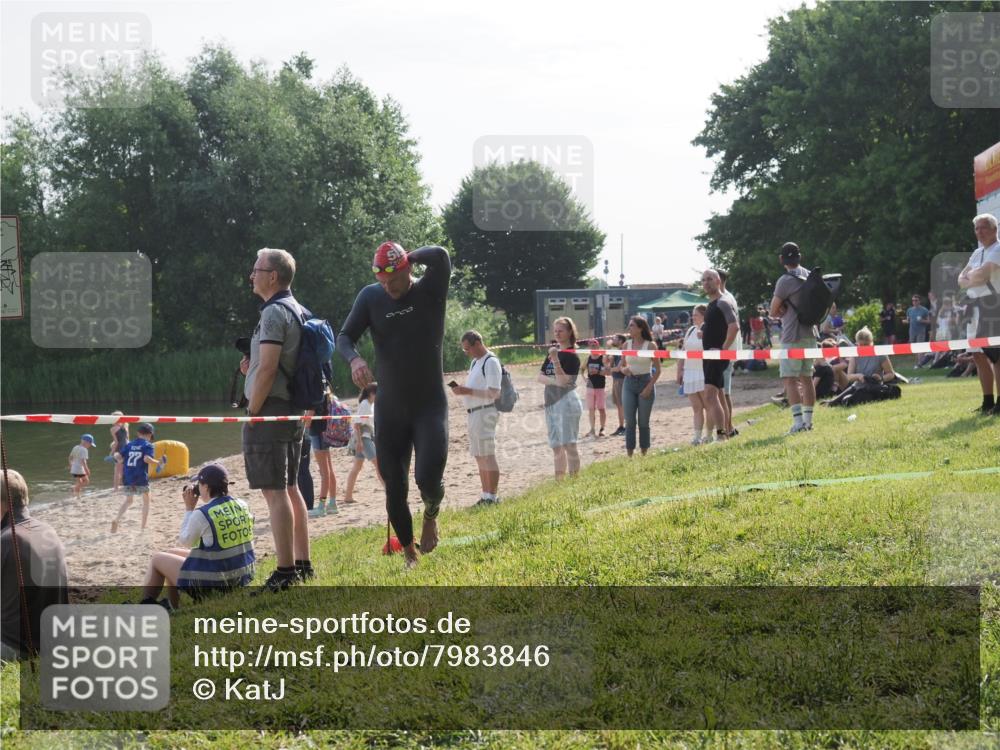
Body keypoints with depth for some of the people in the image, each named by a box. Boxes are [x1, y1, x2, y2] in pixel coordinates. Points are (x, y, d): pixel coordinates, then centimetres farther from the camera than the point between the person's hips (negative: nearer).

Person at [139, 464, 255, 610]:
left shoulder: (201, 514, -20)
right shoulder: (242, 506, -2)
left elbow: (185, 542, -3)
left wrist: (189, 508, 1)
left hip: (211, 584, -7)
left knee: (157, 559, 15)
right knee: (173, 553, 28)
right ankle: (171, 604, 38)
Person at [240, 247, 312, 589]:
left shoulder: (274, 312, -14)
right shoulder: (297, 310, 16)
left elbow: (267, 368, -20)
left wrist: (252, 411, -12)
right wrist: (252, 370, 10)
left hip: (270, 409, -10)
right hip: (293, 409, 10)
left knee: (274, 492, -9)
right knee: (290, 488, 14)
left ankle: (285, 572, -10)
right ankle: (302, 564, 18)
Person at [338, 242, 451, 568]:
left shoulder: (429, 291, -8)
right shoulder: (371, 297, -1)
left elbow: (440, 256, -27)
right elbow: (344, 336, -5)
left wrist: (410, 257, -10)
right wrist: (355, 359, -26)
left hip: (430, 406, -3)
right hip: (390, 410, 3)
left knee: (429, 478, -19)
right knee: (394, 489, 5)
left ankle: (430, 516, 17)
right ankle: (410, 556, 24)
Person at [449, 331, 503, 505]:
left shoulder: (491, 362, -12)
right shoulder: (475, 362, 18)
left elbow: (494, 393, -19)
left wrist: (468, 391, -21)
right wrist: (462, 390, 7)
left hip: (485, 412, -10)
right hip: (474, 413, 10)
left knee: (488, 456, -8)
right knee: (480, 457, 11)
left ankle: (492, 497, -6)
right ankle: (485, 496, 16)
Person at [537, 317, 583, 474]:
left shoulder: (572, 355, -7)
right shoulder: (552, 350, 15)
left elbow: (563, 380, -16)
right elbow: (540, 377, 9)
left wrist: (555, 359, -23)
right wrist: (554, 381, -10)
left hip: (566, 401, -8)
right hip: (551, 402, 8)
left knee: (568, 445, -12)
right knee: (556, 447, 10)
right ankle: (559, 481, 14)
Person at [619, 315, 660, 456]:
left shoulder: (650, 345, -5)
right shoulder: (627, 344, 5)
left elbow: (657, 370, -4)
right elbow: (622, 365, 13)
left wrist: (649, 387, -12)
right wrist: (624, 370, -11)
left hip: (646, 382, -3)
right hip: (629, 383, 3)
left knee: (643, 422, 3)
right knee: (630, 421, 0)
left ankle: (644, 454, 12)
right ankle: (629, 455, 4)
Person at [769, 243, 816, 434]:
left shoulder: (785, 281, -13)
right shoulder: (809, 277, 9)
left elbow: (773, 312, -9)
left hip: (793, 337, -8)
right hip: (810, 335, 8)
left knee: (790, 378, -9)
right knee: (806, 377, 13)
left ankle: (798, 420, -19)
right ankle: (808, 419, 16)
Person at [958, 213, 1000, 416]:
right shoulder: (977, 253, 19)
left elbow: (982, 274, -19)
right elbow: (961, 280, 15)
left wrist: (970, 277, 2)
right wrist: (975, 279, -6)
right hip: (975, 306, 9)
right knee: (979, 355, 11)